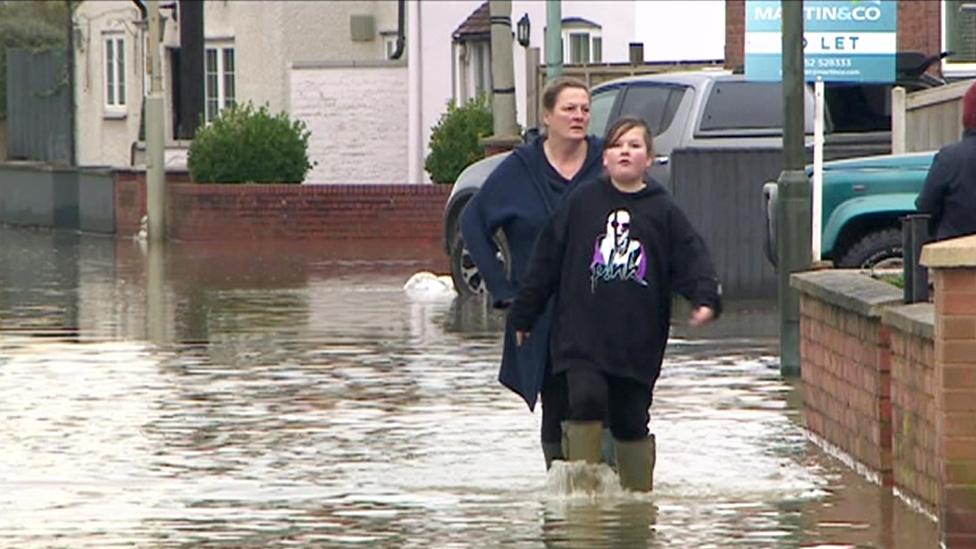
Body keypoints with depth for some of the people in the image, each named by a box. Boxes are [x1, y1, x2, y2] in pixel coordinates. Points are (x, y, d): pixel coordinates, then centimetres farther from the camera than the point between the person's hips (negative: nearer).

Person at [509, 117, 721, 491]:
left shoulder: (663, 211, 5)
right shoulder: (582, 203, 5)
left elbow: (693, 258, 1)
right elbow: (546, 260, 10)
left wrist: (705, 299, -19)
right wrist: (523, 316, 12)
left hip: (638, 343, 1)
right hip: (582, 335, -1)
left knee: (631, 421, 7)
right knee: (586, 399, -20)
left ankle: (639, 492, 19)